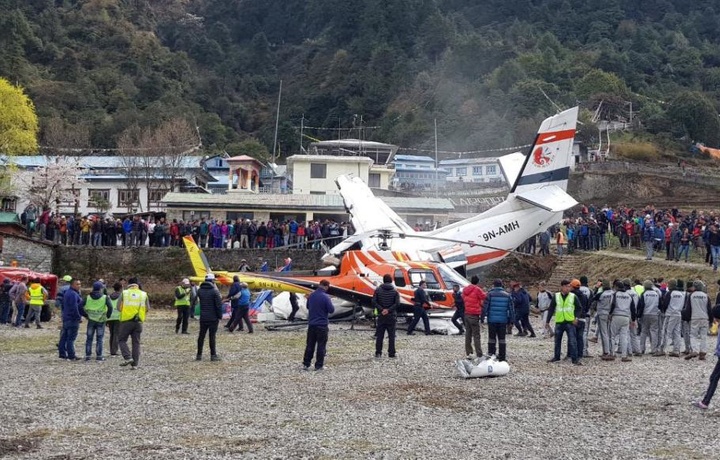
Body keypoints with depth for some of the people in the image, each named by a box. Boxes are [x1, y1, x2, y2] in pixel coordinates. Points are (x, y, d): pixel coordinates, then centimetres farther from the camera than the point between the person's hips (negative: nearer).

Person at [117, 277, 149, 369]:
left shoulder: (124, 293, -1)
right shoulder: (144, 294, 5)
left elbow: (118, 307, -2)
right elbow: (147, 308, 5)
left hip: (126, 321, -2)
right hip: (138, 322, 2)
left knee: (122, 340, 10)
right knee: (136, 342, 9)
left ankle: (128, 358, -8)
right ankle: (135, 364, 7)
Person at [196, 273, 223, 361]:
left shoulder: (200, 291, 4)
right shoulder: (214, 291, -13)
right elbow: (219, 305, -14)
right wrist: (220, 316, -5)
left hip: (203, 318, 5)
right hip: (213, 318, -5)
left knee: (201, 336, 10)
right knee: (212, 336, -1)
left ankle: (199, 355, 13)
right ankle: (213, 355, 2)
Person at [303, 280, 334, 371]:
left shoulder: (311, 296, 5)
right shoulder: (325, 297, -15)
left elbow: (308, 307, 19)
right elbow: (331, 310, -13)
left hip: (311, 324, 6)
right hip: (322, 325, -5)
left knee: (310, 345, 12)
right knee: (321, 346, 3)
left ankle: (306, 364, 13)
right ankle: (319, 365, 3)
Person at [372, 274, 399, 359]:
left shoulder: (378, 290, 1)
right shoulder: (395, 291, -1)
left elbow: (374, 302, -7)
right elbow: (397, 303, -11)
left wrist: (381, 309, -8)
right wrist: (389, 310, -10)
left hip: (381, 316, 1)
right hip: (391, 316, -1)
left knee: (379, 336, 6)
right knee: (391, 336, 4)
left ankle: (378, 353, 4)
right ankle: (391, 353, 4)